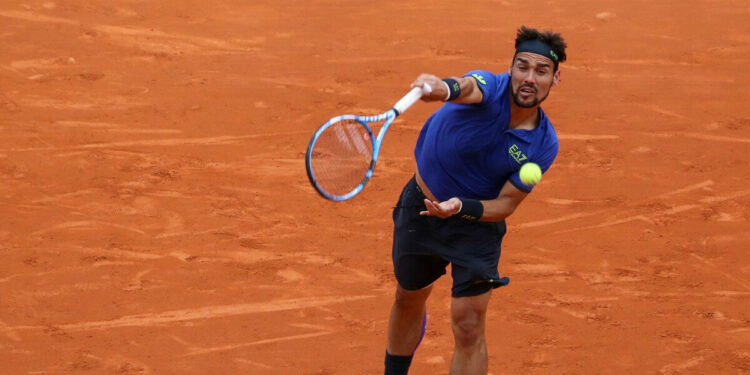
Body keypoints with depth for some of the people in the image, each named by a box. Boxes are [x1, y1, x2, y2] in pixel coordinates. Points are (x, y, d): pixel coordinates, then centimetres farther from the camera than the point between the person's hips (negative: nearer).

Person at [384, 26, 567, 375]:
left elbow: (505, 205, -16)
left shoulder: (543, 146, -21)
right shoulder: (488, 88, -27)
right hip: (420, 206, 1)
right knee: (409, 300, 21)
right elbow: (467, 88, -53)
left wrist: (460, 207, -35)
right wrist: (442, 87, -78)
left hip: (477, 218, 0)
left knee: (468, 326, -9)